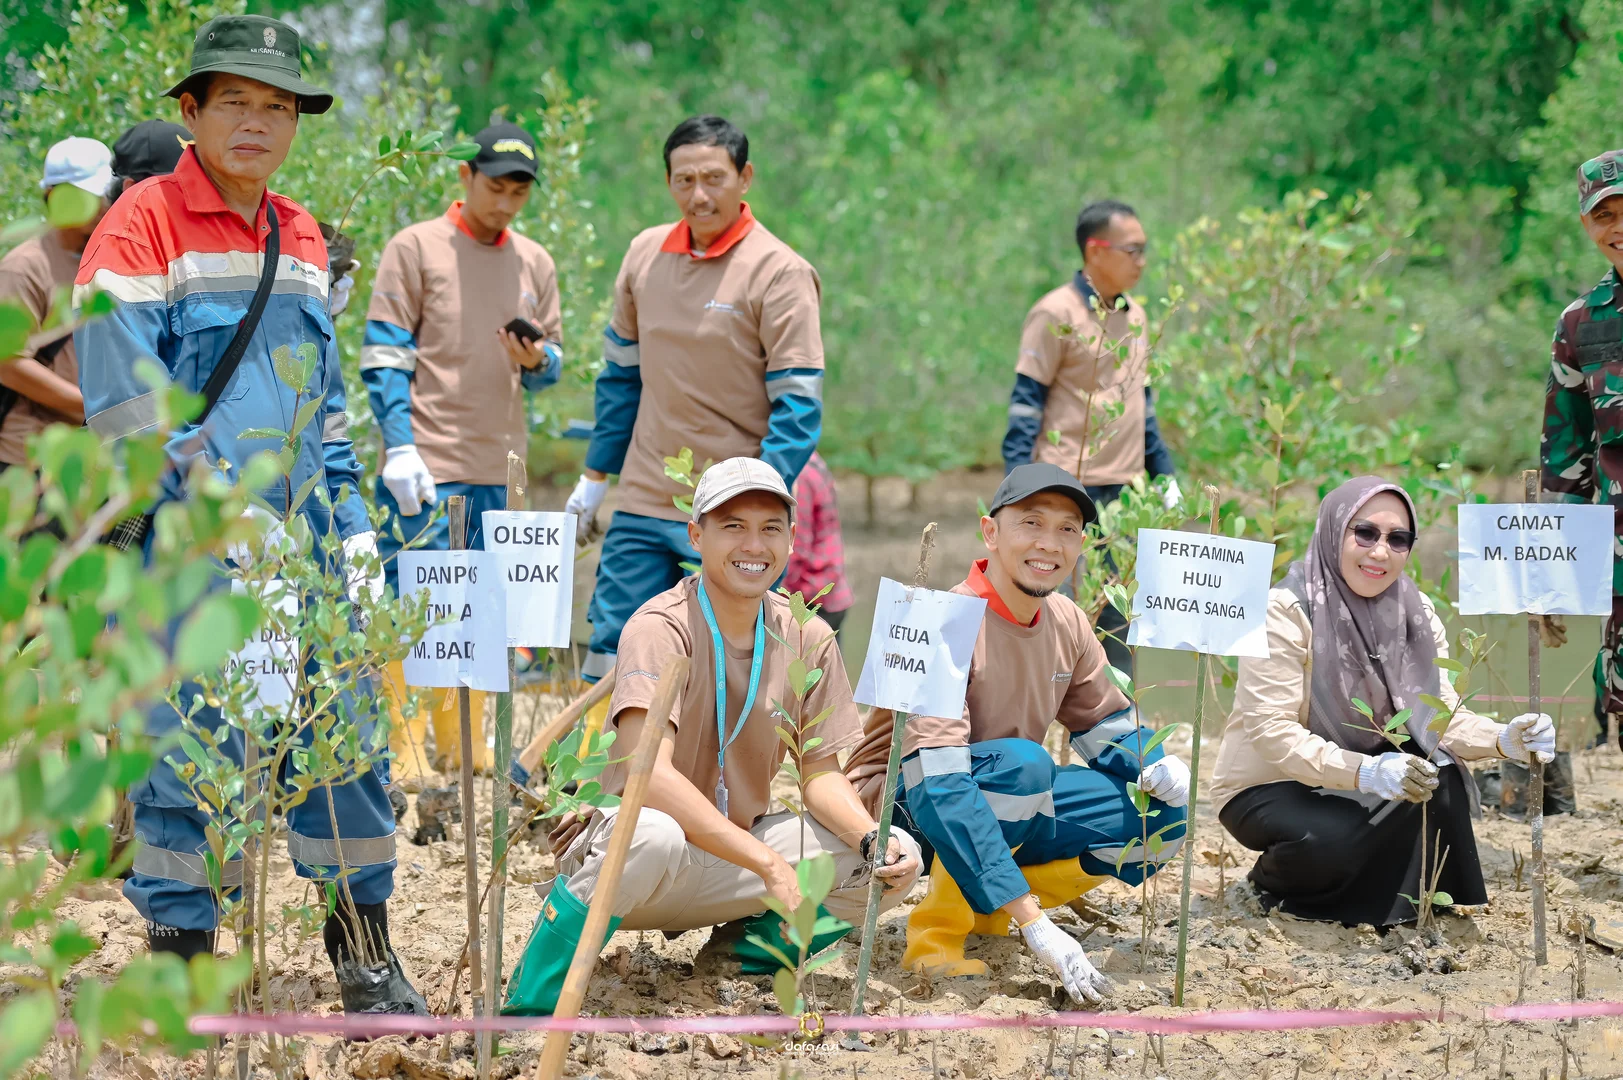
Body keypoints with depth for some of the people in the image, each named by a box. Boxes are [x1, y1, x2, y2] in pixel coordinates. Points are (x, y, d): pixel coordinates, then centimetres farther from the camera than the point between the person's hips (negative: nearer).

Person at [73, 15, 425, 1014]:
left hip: (302, 536, 6)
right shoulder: (144, 224, -5)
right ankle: (180, 950, 11)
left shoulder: (301, 239, 16)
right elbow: (122, 394, -13)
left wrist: (353, 517, 13)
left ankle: (364, 949, 15)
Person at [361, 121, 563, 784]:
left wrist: (535, 362, -7)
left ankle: (464, 745, 15)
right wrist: (399, 448, -14)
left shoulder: (535, 263, 14)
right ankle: (402, 751, -2)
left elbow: (553, 364, 17)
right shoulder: (415, 248, 0)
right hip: (427, 467, -5)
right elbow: (383, 357, -5)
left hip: (503, 469, 5)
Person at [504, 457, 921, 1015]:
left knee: (896, 860, -11)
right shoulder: (660, 628, -18)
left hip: (733, 855, 6)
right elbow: (650, 774, -30)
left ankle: (748, 940, 11)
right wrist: (769, 863, -37)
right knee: (655, 835, -41)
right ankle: (531, 998, -21)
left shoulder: (809, 639, 1)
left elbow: (820, 773, 6)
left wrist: (873, 840, -17)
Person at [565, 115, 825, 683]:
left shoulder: (779, 272, -9)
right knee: (610, 653, 4)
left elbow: (798, 406, -11)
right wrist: (595, 475, 19)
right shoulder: (645, 252, 8)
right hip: (642, 506, 5)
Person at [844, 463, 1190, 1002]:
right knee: (1022, 761, -35)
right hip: (903, 807, -7)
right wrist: (1035, 925, -40)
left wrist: (1155, 766, -13)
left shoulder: (1067, 624, -1)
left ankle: (986, 905, -1)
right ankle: (938, 929, -20)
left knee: (1166, 813, -8)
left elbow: (1107, 725, 15)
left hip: (1008, 813, 7)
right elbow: (940, 785, -33)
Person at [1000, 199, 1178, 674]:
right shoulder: (1056, 314, -7)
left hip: (1124, 491, 7)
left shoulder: (1133, 315, 14)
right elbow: (1026, 402, -9)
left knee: (1119, 611, 9)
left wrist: (1164, 473, 18)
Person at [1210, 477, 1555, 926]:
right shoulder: (1285, 611, -22)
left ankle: (1406, 902, -4)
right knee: (1333, 840, -34)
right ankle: (1272, 881, 0)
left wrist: (1501, 740, -32)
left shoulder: (1415, 612, -5)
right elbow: (1271, 730, -28)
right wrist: (1363, 772, -42)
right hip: (1270, 787, -5)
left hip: (1352, 782, 5)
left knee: (1438, 775, -22)